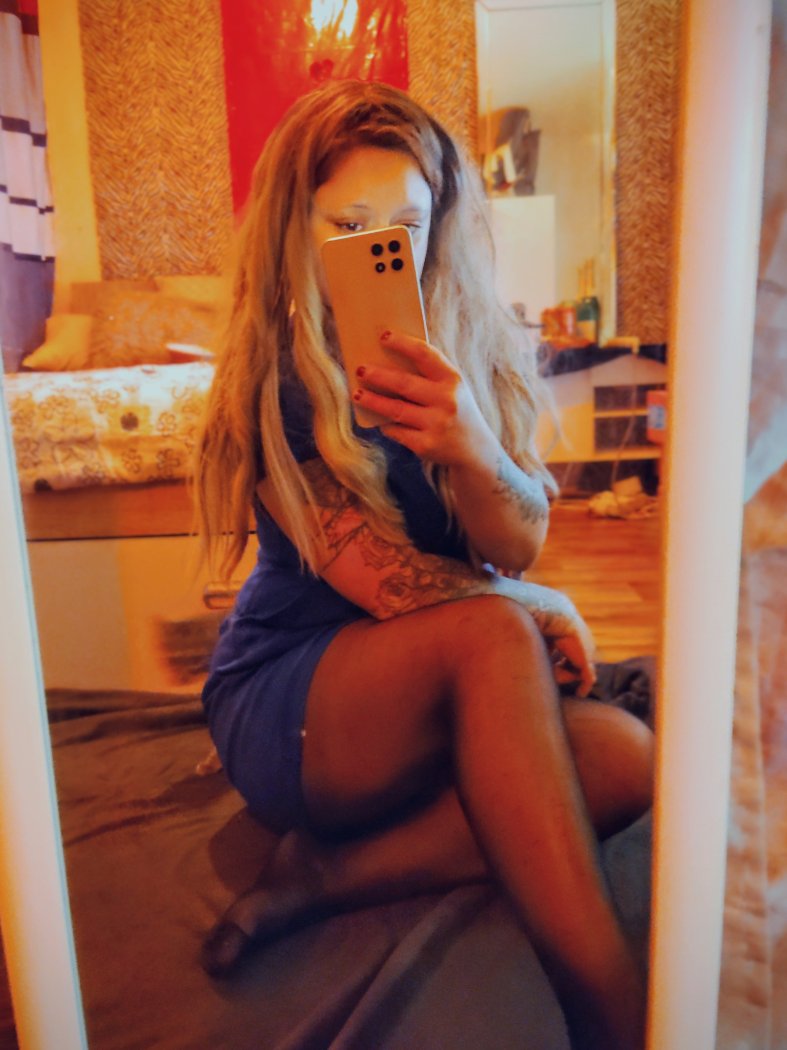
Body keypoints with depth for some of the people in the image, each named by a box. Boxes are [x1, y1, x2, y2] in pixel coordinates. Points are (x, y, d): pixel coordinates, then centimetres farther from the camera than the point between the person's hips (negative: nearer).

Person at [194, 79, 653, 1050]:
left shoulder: (475, 352, 1)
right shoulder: (273, 386, -12)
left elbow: (520, 543, -10)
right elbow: (387, 583, -18)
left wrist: (472, 448, -30)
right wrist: (539, 608, -8)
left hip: (431, 709, 5)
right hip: (283, 710, -5)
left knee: (626, 757, -20)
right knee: (491, 633, -33)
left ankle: (328, 875, -14)